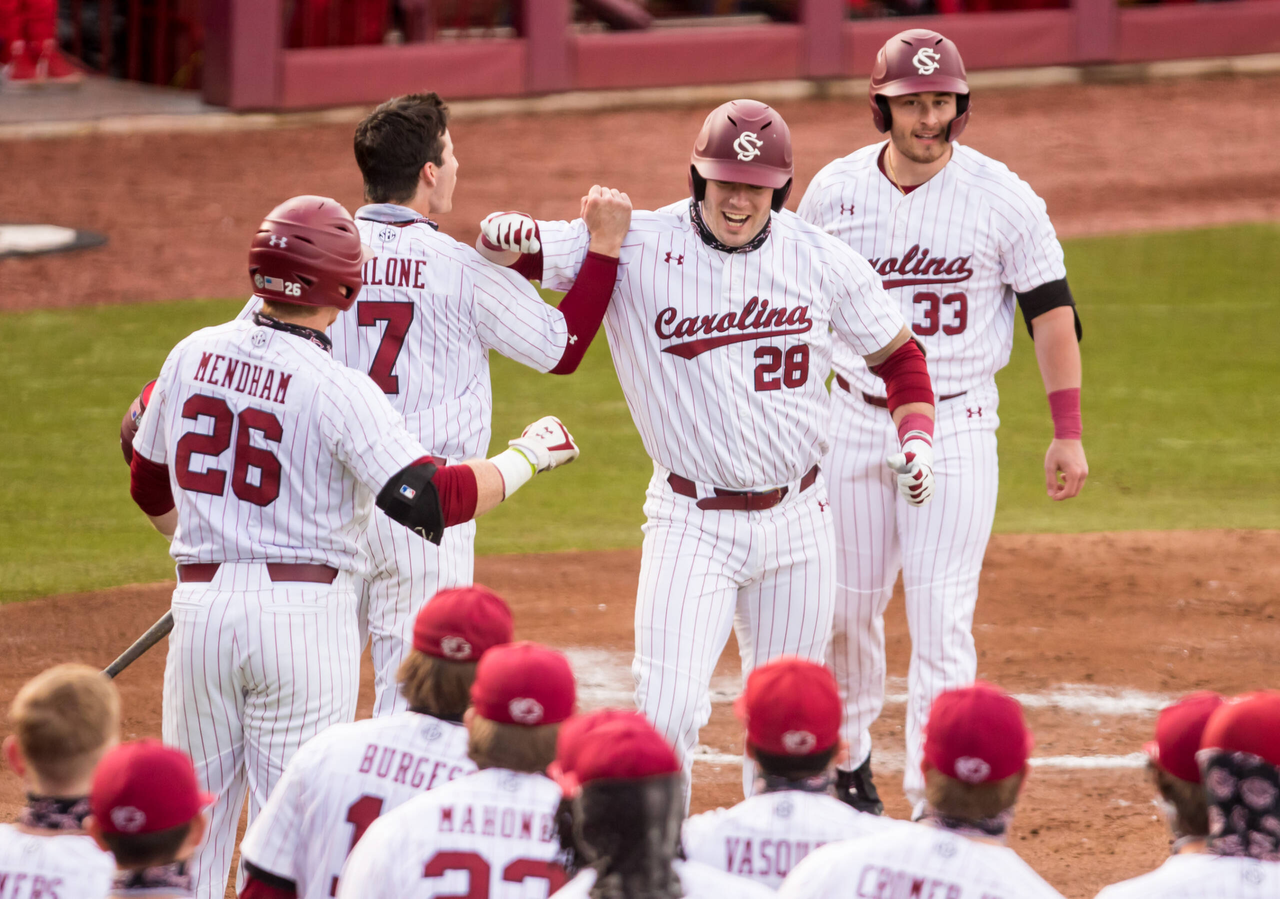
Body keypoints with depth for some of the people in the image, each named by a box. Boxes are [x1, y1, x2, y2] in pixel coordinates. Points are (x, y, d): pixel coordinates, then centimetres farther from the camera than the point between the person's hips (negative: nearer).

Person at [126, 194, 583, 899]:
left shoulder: (193, 355, 4)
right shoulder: (338, 391, -14)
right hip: (305, 612, -4)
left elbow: (150, 485, 17)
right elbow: (431, 501, -22)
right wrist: (530, 454, -9)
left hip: (201, 602, 5)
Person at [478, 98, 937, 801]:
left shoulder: (821, 261, -3)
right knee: (668, 709, -15)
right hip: (691, 524, -3)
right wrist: (504, 234, -39)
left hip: (796, 522, 3)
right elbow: (516, 252, -15)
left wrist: (916, 440, -5)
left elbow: (896, 353, 11)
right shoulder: (638, 249, -11)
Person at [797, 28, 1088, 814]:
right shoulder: (836, 190, 0)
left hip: (956, 425, -3)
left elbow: (1051, 310, -3)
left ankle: (935, 802, -5)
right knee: (849, 604, 12)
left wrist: (1068, 432, -5)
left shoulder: (1003, 198, -8)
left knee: (942, 619, -8)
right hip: (855, 419, 3)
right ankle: (848, 758, 35)